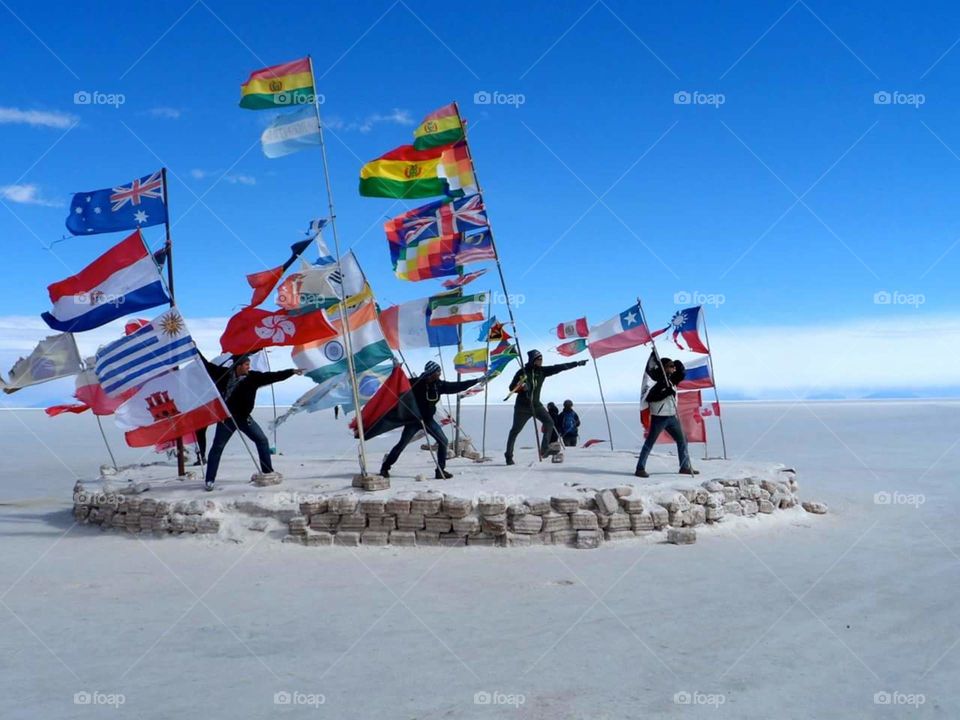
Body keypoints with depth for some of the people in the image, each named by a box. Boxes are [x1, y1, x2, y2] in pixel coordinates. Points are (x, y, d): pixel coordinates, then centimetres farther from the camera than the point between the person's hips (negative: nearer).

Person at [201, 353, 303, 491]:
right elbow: (207, 365, 5)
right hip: (226, 417, -2)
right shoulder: (225, 373, -4)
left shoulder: (253, 377, -3)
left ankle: (268, 472, 9)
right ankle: (209, 480, 10)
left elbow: (272, 376, -9)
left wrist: (292, 371, -16)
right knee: (217, 447, 2)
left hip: (243, 417, 2)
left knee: (262, 440, -2)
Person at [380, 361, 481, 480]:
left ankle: (441, 471, 5)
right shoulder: (416, 383, -18)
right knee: (402, 444, -7)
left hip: (428, 420, 5)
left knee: (443, 441, -5)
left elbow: (457, 386, 3)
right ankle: (385, 467, 7)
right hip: (414, 419, -5)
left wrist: (477, 380, 3)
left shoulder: (439, 385, -3)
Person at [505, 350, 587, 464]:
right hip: (522, 406, -4)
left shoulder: (542, 371, 1)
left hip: (536, 405, 5)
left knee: (549, 422, -11)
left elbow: (559, 367, 1)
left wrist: (577, 363, 0)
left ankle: (544, 449, -7)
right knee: (515, 430, -1)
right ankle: (509, 455, 9)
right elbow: (511, 388, -6)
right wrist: (521, 387, -27)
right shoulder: (522, 372, -10)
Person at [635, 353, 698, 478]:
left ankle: (685, 467, 24)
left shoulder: (672, 380, 7)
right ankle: (640, 469, -1)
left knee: (682, 441, 13)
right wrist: (667, 393, -28)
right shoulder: (657, 382, -15)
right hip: (659, 417, -8)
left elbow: (682, 373, 16)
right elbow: (649, 398, -24)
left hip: (672, 416, 8)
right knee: (649, 443, -4)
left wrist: (679, 365, -3)